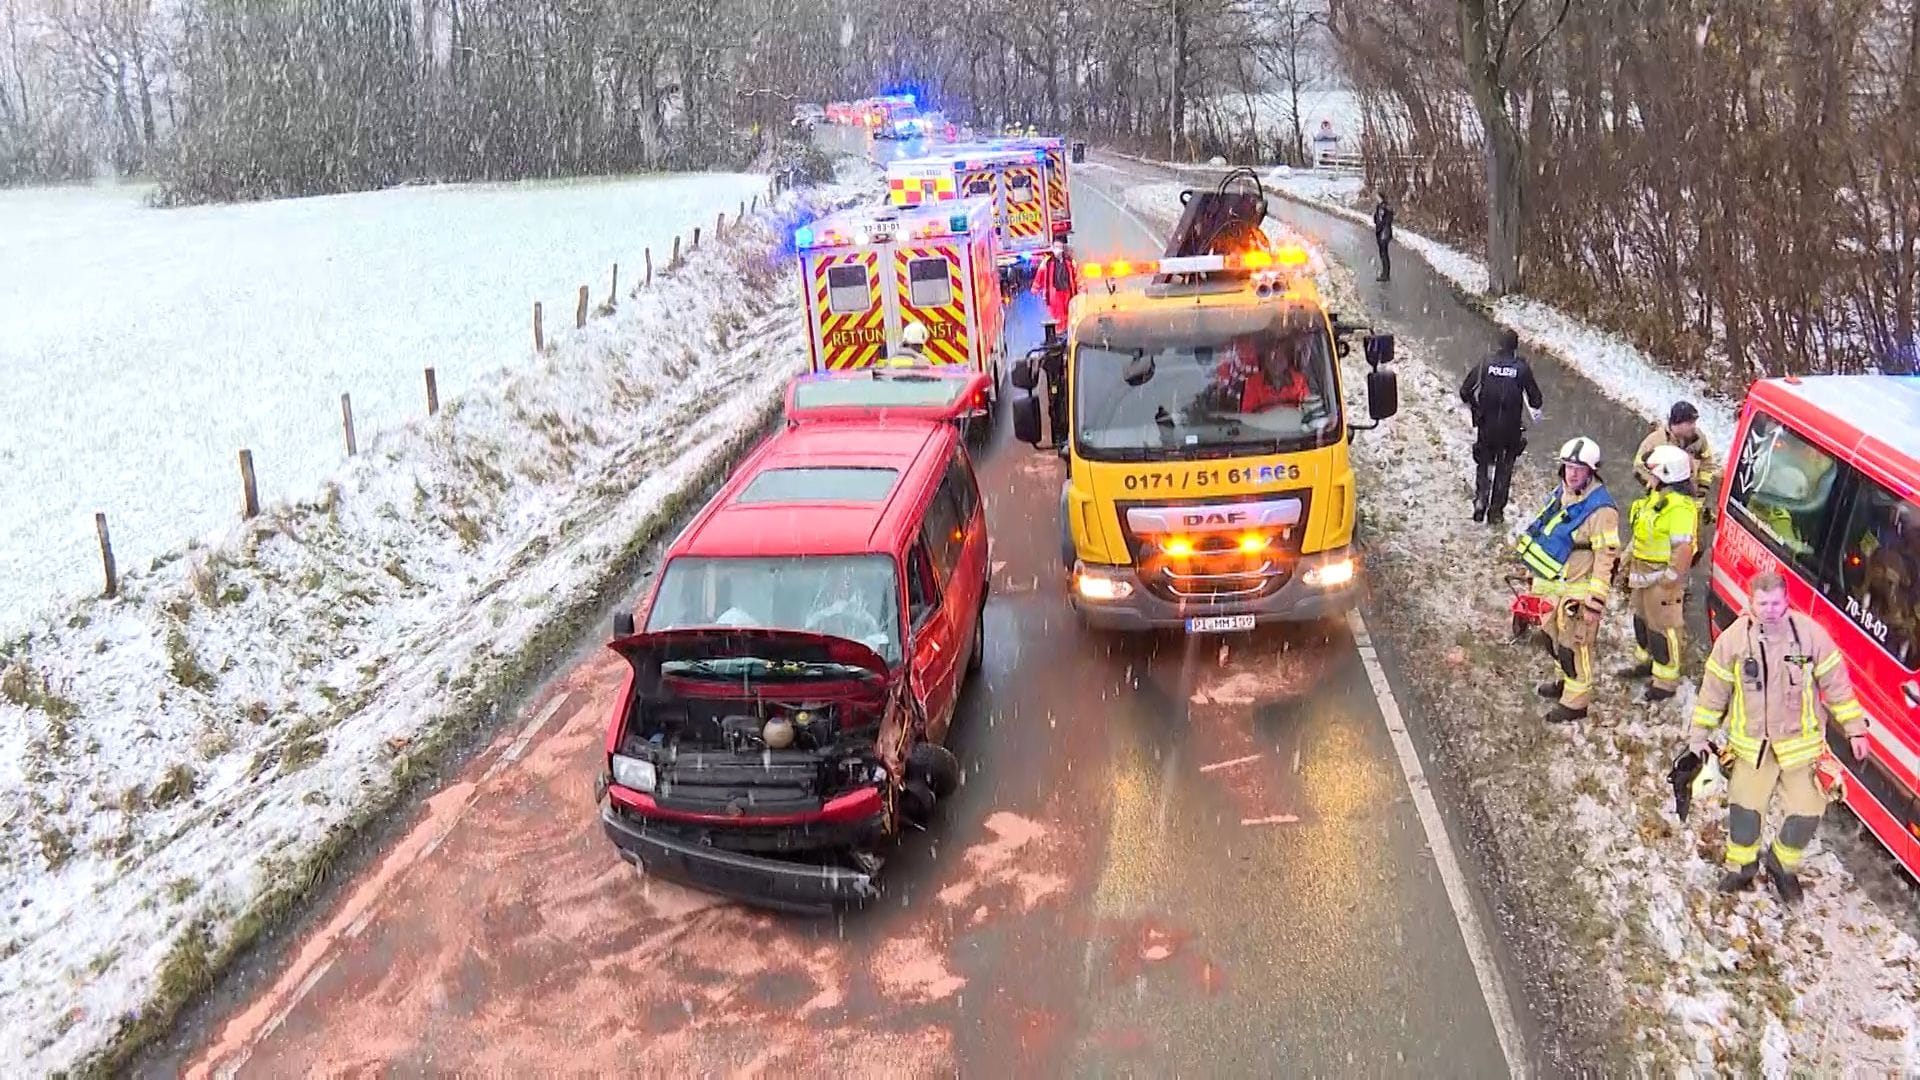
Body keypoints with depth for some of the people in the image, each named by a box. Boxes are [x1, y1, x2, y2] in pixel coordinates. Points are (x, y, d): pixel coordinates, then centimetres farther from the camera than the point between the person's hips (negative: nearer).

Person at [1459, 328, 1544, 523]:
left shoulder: (1486, 363, -5)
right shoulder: (1522, 367, -8)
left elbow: (1465, 391, -4)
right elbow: (1534, 397, -4)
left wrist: (1475, 408, 15)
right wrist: (1535, 410, 19)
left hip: (1486, 426, 1)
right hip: (1510, 428, -1)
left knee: (1483, 463, 18)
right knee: (1504, 467, 14)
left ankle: (1480, 501, 1)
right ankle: (1496, 510, 16)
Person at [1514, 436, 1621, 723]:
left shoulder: (1600, 509, -23)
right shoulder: (1562, 494, 5)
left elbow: (1606, 558, -22)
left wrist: (1595, 602, -23)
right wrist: (1537, 577, 24)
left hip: (1577, 591, -9)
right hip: (1553, 585, 9)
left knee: (1574, 646, 1)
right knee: (1554, 638, 23)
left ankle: (1576, 702, 13)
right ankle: (1566, 681, 43)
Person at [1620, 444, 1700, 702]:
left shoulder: (1680, 506, -25)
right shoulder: (1657, 495, 8)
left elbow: (1684, 548, -27)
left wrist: (1670, 579, -23)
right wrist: (1630, 558, 23)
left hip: (1661, 576, -10)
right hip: (1644, 571, 10)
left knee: (1662, 627, -3)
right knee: (1642, 617, 25)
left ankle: (1666, 682, 6)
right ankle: (1645, 662, 44)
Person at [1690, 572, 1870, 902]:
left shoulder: (1810, 633, -14)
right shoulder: (1733, 639, -12)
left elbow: (1836, 684, -3)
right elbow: (1714, 691, -1)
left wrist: (1855, 728, 1)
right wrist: (1699, 734, 5)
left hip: (1801, 742, 0)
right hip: (1752, 743, 0)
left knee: (1806, 813, 2)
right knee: (1744, 809, 6)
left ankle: (1783, 864, 30)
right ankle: (1741, 867, 31)